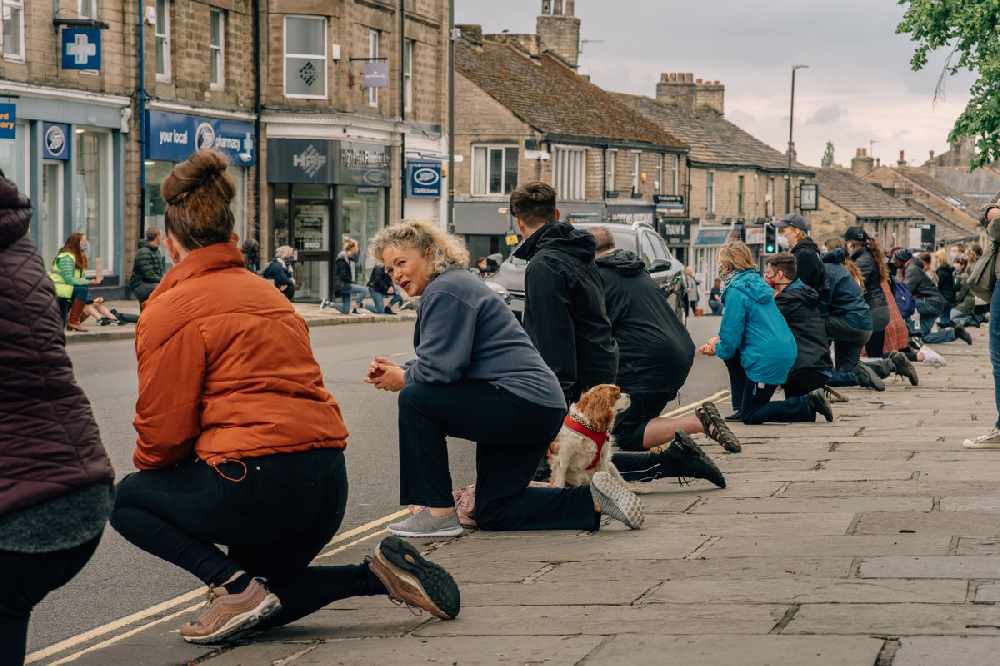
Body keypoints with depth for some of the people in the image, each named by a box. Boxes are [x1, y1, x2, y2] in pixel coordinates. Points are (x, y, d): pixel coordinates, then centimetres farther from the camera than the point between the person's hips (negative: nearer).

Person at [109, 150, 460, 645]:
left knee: (128, 499, 17)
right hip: (328, 487, 8)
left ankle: (235, 585, -3)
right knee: (263, 605, 28)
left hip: (257, 485, -8)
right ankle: (378, 572, 6)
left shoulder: (171, 311, -5)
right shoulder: (267, 293, 19)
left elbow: (164, 432, -6)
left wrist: (144, 466, 16)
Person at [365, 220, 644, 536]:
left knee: (415, 400, -13)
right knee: (493, 513, 15)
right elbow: (441, 364, 22)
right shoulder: (452, 284, 19)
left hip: (522, 405, -11)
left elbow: (440, 367, -22)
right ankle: (593, 499, 11)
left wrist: (404, 379, -4)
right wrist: (397, 371, 6)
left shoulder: (444, 291, -14)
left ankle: (439, 514, -10)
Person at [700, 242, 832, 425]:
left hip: (768, 358, -9)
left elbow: (732, 337, -13)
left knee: (750, 417, 0)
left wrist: (717, 349, 8)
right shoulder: (756, 282, 14)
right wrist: (719, 339, 18)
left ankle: (808, 405, -9)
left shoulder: (735, 292, -14)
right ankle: (741, 408, 24)